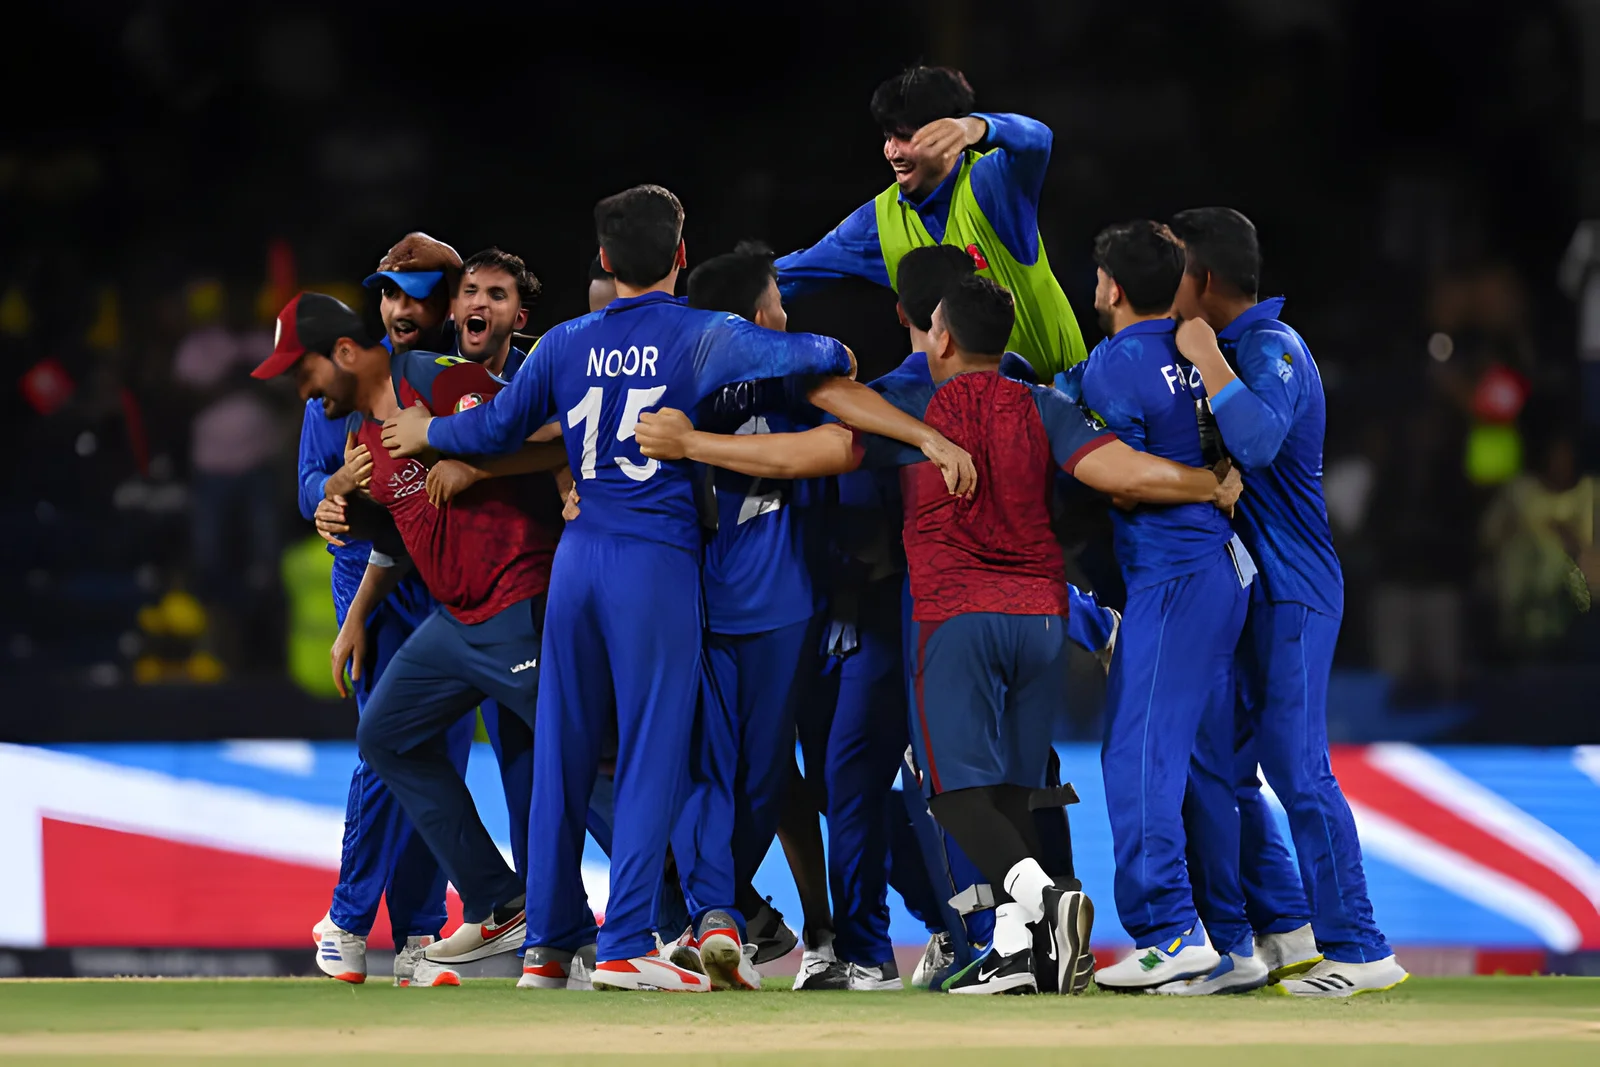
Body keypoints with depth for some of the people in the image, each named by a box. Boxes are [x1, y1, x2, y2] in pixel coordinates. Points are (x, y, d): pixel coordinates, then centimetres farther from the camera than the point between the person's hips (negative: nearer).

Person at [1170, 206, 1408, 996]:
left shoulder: (1272, 349, -15)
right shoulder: (1236, 348, 15)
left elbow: (1257, 439, -33)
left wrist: (1205, 359, -24)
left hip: (1290, 592, -10)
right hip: (1241, 588, 10)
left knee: (1296, 769, -12)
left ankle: (1359, 951, -11)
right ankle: (1283, 930, 20)